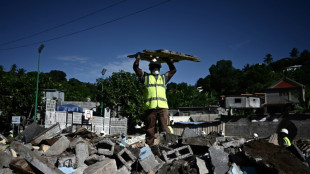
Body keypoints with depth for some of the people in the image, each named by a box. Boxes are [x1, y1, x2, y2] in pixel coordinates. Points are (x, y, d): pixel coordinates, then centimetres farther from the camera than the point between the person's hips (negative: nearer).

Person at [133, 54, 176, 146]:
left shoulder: (163, 78, 29)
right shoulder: (145, 76, 22)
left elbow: (173, 70, 34)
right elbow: (136, 67, 17)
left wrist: (168, 60, 36)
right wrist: (138, 57, 26)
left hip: (163, 107, 2)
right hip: (150, 107, -1)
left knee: (165, 129, -7)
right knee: (150, 130, -2)